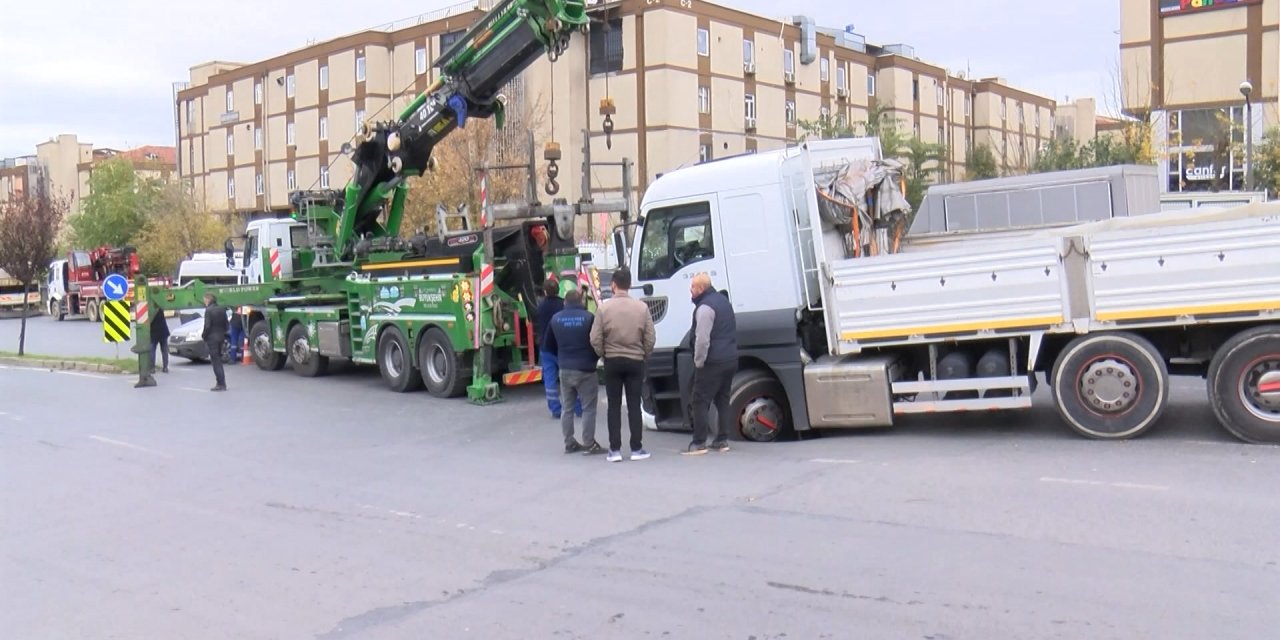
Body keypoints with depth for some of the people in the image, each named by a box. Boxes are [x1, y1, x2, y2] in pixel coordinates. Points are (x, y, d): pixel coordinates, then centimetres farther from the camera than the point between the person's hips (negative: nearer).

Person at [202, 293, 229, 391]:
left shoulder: (208, 310, -14)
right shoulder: (222, 309, 6)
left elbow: (207, 326, -17)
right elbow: (226, 323, 7)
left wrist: (203, 335, -2)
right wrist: (223, 333, 15)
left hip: (212, 337, -7)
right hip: (221, 336, 7)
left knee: (216, 361, -3)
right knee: (218, 360, 16)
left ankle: (221, 384, -6)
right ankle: (221, 382, 18)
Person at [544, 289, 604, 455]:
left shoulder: (556, 319, 3)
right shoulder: (588, 317, -12)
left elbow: (548, 345, 10)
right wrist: (594, 358, 9)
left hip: (565, 370, 5)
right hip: (585, 370, -5)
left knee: (567, 408, 13)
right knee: (588, 408, 2)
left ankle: (569, 443, 17)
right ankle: (589, 444, 2)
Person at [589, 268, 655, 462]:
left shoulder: (604, 308, -8)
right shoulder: (642, 307, -5)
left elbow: (595, 339, -9)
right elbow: (650, 339, -4)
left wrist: (604, 354, 7)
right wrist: (643, 355, 11)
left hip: (612, 362, -1)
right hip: (635, 361, 1)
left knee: (614, 406, 7)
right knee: (634, 405, 7)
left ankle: (615, 450, 7)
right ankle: (636, 448, 8)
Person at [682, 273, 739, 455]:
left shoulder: (705, 307, -16)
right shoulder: (723, 300, 16)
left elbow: (702, 339, -22)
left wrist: (698, 362, -12)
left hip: (713, 363, -9)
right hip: (731, 359, 9)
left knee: (701, 401, -4)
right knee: (722, 400, 15)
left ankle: (699, 443, -5)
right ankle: (722, 440, 17)